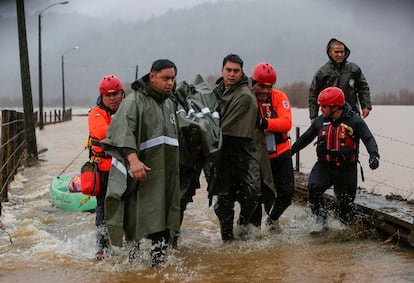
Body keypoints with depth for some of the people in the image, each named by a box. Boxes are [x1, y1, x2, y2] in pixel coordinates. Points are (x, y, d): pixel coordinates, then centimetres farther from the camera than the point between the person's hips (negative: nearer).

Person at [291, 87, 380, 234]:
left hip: (346, 168, -2)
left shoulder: (354, 121, -8)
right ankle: (321, 222, -11)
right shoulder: (320, 121, 4)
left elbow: (368, 139, -14)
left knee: (345, 203, 2)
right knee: (314, 189, -23)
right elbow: (305, 138, 16)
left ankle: (346, 227, 28)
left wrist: (374, 155, -32)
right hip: (324, 165, 2)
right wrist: (290, 151, 17)